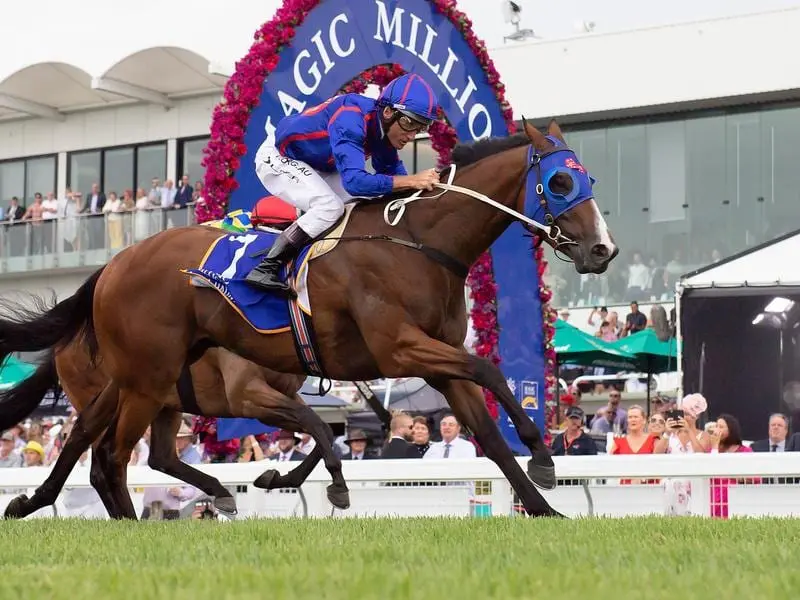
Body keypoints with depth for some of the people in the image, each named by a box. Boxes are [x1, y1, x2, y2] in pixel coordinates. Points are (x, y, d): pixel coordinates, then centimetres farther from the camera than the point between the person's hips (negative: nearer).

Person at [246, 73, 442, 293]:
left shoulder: (385, 128, -9)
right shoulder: (350, 119, -35)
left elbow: (393, 174, 1)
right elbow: (355, 181, -44)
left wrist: (420, 186, -18)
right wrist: (412, 181, -47)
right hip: (276, 157, -9)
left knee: (372, 200, 2)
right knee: (330, 206, -27)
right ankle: (265, 270, -25)